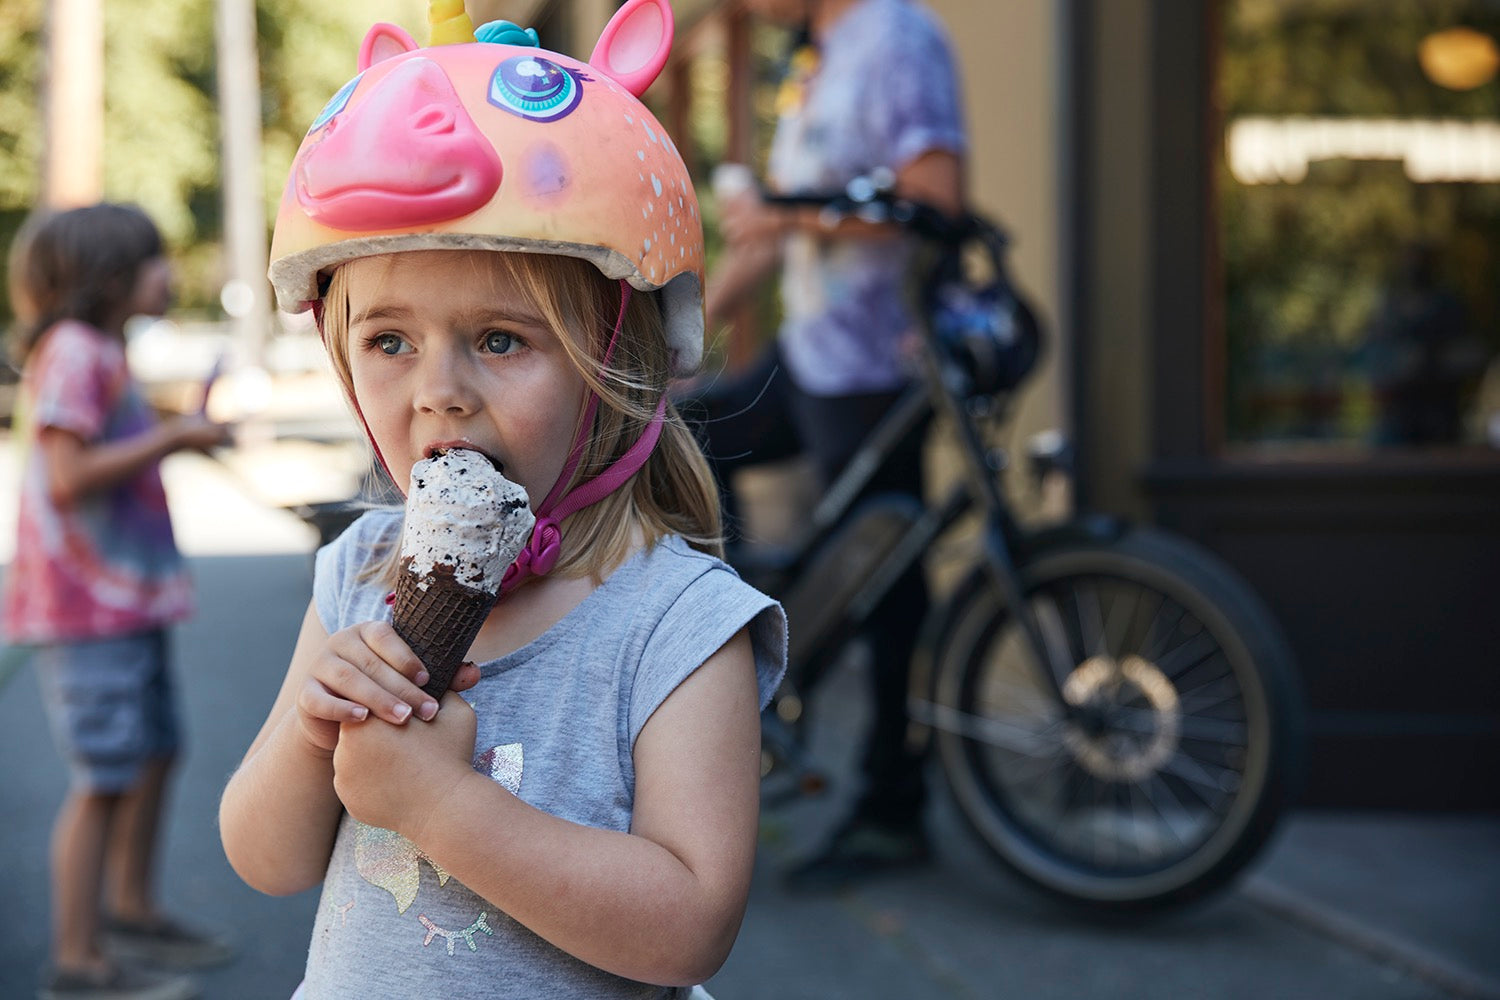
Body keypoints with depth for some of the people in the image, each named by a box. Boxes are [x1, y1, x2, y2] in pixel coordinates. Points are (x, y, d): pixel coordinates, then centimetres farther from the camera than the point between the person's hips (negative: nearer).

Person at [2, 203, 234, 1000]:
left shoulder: (101, 353, 18)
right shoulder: (72, 351, -15)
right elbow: (67, 477, -23)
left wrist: (177, 432, 11)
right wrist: (168, 438, -17)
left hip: (128, 597, 10)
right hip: (86, 605, -10)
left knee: (155, 752, 19)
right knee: (104, 778, -8)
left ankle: (131, 909, 36)